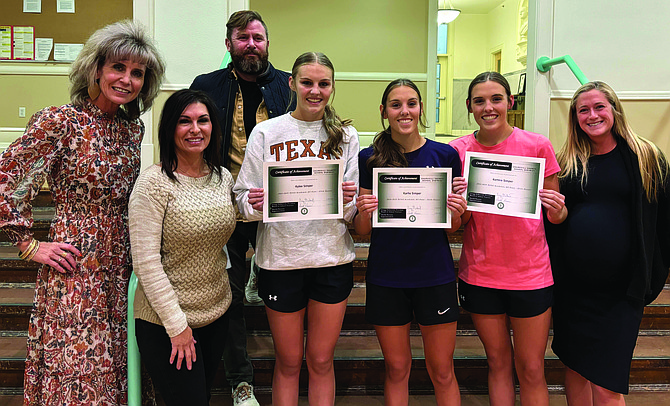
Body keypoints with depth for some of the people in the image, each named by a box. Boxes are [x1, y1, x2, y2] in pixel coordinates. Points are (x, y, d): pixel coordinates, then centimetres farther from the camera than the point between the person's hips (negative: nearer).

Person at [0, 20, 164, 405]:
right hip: (74, 269, -5)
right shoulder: (62, 121, -12)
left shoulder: (134, 127, 7)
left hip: (120, 266, 6)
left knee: (110, 367, 16)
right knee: (75, 364, 5)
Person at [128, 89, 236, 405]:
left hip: (217, 312, 6)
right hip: (164, 321, -6)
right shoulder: (154, 183, -16)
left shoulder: (223, 177, 3)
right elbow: (146, 261, -18)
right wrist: (177, 325, -17)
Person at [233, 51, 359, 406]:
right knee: (288, 362, 12)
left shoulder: (346, 135, 4)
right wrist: (253, 203, -21)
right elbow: (244, 198, 1)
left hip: (333, 259, 1)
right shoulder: (266, 132, 0)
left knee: (321, 361, 13)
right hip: (281, 258, -1)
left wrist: (348, 201, -18)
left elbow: (354, 212, 4)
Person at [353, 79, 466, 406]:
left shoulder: (445, 155, 0)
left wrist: (456, 211, -16)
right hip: (386, 277, 0)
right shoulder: (370, 159, 1)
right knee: (396, 368, 13)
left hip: (435, 275, 0)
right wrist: (363, 212, -18)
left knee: (442, 372, 9)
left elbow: (453, 227, 6)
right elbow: (362, 230, 3)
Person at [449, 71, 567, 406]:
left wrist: (557, 211, -19)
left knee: (531, 370, 7)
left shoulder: (537, 146, -5)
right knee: (498, 363, 15)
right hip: (479, 274, 2)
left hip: (530, 274, -1)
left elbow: (556, 214, 3)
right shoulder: (459, 150, -1)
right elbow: (458, 222, 4)